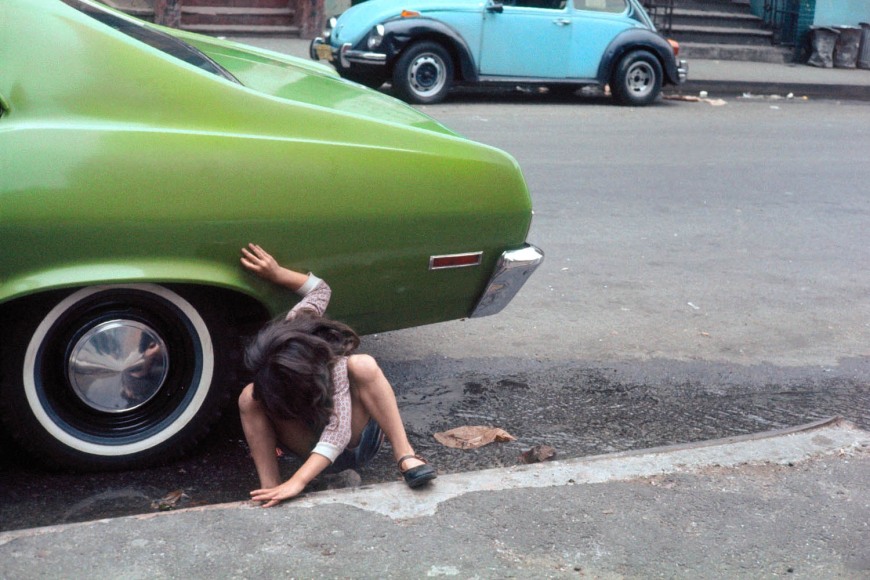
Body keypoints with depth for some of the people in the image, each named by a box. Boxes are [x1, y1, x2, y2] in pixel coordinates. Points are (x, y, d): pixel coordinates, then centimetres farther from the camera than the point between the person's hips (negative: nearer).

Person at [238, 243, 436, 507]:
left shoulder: (333, 366, -35)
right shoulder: (291, 329, -21)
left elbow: (339, 431, -45)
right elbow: (320, 288, -2)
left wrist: (297, 482, -54)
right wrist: (277, 273, -13)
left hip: (355, 440, -5)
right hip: (312, 443, 5)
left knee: (363, 365, -37)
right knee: (249, 397, -24)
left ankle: (405, 456, -33)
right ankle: (270, 488, -28)